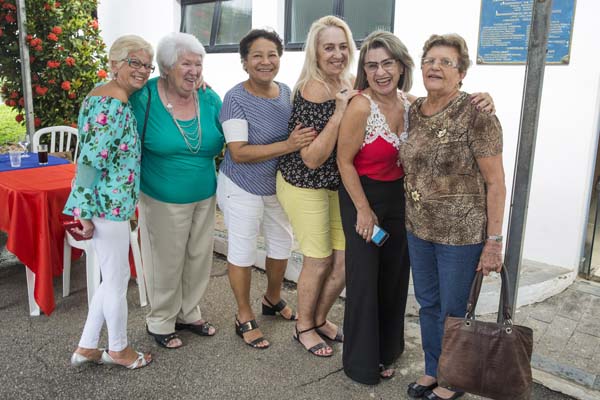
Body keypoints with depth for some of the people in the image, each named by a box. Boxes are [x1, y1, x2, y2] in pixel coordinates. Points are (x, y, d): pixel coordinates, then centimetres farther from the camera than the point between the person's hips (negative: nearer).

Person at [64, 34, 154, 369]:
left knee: (113, 277, 18)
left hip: (114, 202, 10)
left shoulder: (116, 99, 11)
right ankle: (118, 349, 28)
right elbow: (90, 159, -22)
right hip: (108, 204, -10)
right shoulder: (112, 104, -20)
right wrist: (85, 212, -19)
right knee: (118, 277, 7)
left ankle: (87, 348, 31)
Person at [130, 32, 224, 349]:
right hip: (163, 201, -4)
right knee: (166, 263, 7)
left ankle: (188, 313, 37)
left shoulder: (210, 99, -2)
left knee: (199, 259, 15)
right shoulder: (145, 98, -13)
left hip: (204, 198, 5)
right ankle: (161, 322, 29)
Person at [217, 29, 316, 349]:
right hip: (242, 188, -6)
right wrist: (286, 146, -33)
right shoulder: (236, 99, -19)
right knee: (242, 251, 7)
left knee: (282, 244, 19)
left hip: (278, 185, 7)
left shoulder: (287, 93, -1)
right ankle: (244, 317, 27)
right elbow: (238, 153, -26)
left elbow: (300, 133, 15)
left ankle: (273, 299, 45)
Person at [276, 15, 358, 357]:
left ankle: (320, 319, 35)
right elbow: (312, 159, -23)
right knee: (319, 261, 4)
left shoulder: (350, 84, 0)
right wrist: (338, 113, -30)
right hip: (305, 186, -7)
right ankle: (304, 327, 30)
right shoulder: (311, 92, -21)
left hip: (338, 185, 7)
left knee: (345, 259, 9)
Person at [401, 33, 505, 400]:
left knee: (454, 311, 9)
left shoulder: (476, 116, -15)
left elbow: (495, 183, -14)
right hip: (419, 229, 6)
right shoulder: (413, 112, 3)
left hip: (462, 234, -6)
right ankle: (432, 369, 40)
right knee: (428, 304, 19)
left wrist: (494, 241, -15)